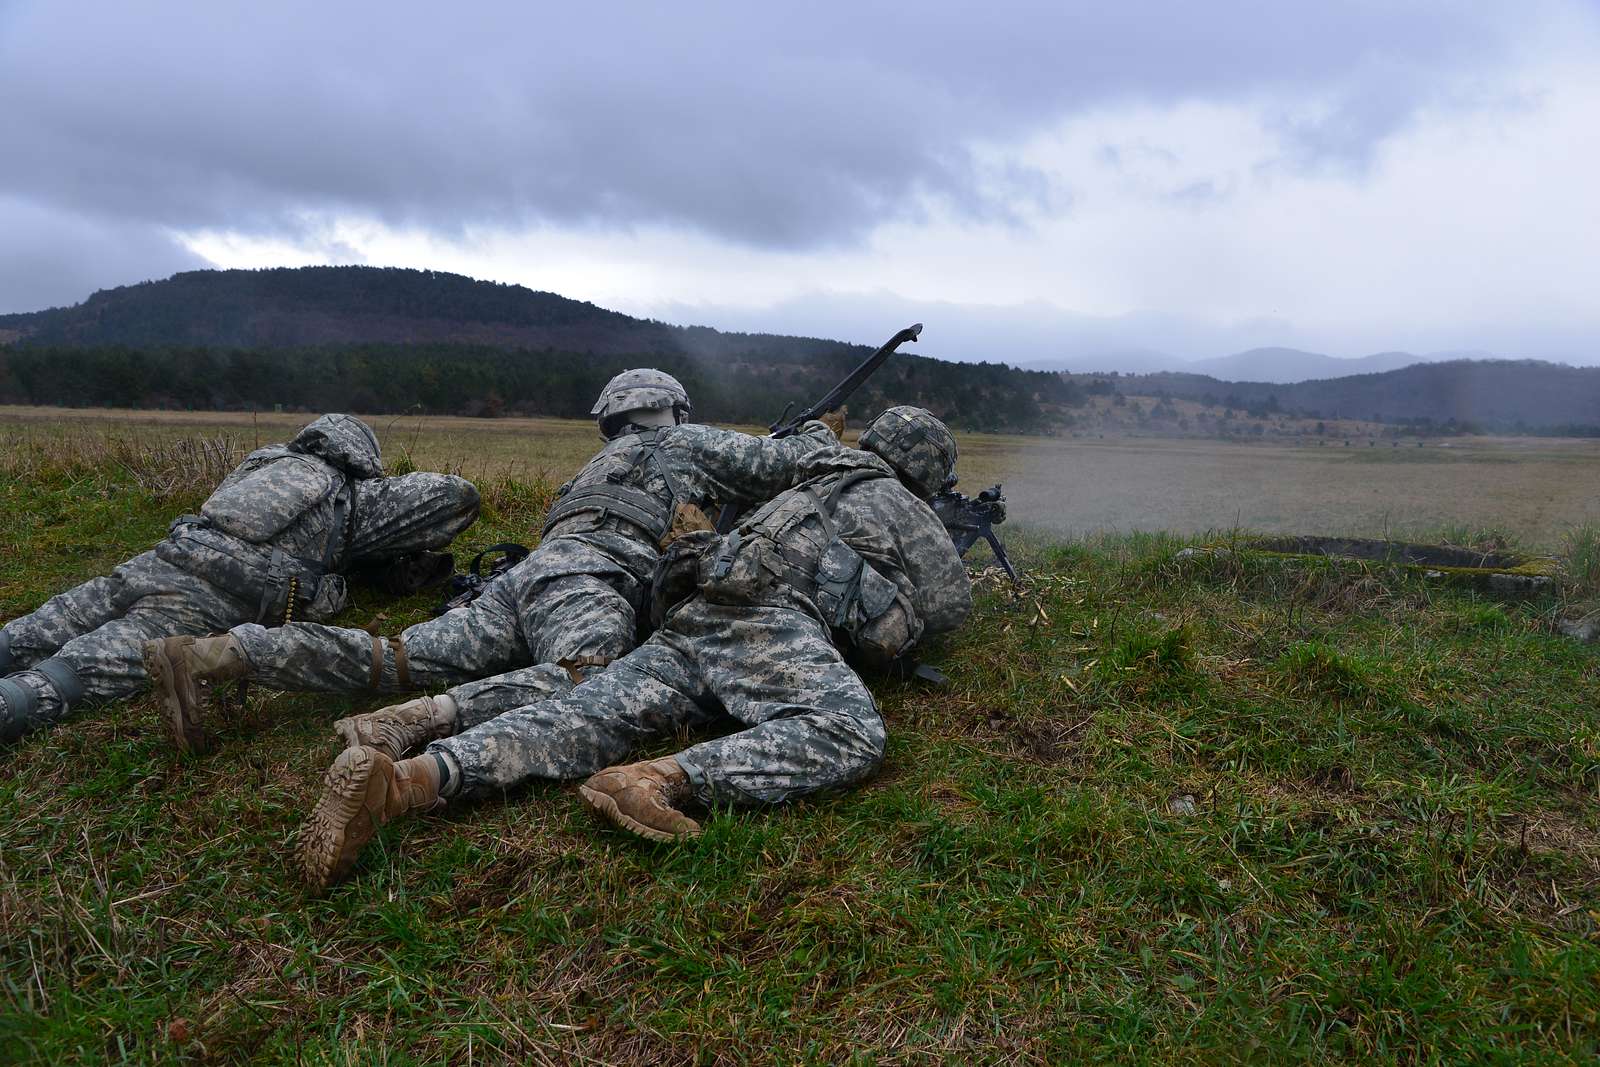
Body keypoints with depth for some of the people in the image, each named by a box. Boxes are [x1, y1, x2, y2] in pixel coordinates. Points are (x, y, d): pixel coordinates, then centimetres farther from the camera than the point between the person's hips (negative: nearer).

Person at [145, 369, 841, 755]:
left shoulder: (610, 459, 41)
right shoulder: (685, 440, 20)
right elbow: (779, 466, 18)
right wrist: (820, 435, 38)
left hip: (529, 574, 8)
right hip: (583, 578, -8)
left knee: (392, 659, -4)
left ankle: (211, 655, -16)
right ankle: (395, 730, -52)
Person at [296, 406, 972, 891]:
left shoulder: (816, 487, 38)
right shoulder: (894, 499, 19)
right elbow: (950, 604, 19)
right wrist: (908, 623, 39)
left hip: (693, 624, 7)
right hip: (765, 619, -7)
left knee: (587, 718, -12)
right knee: (849, 736, -27)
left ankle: (396, 784, -33)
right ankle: (655, 782, -44)